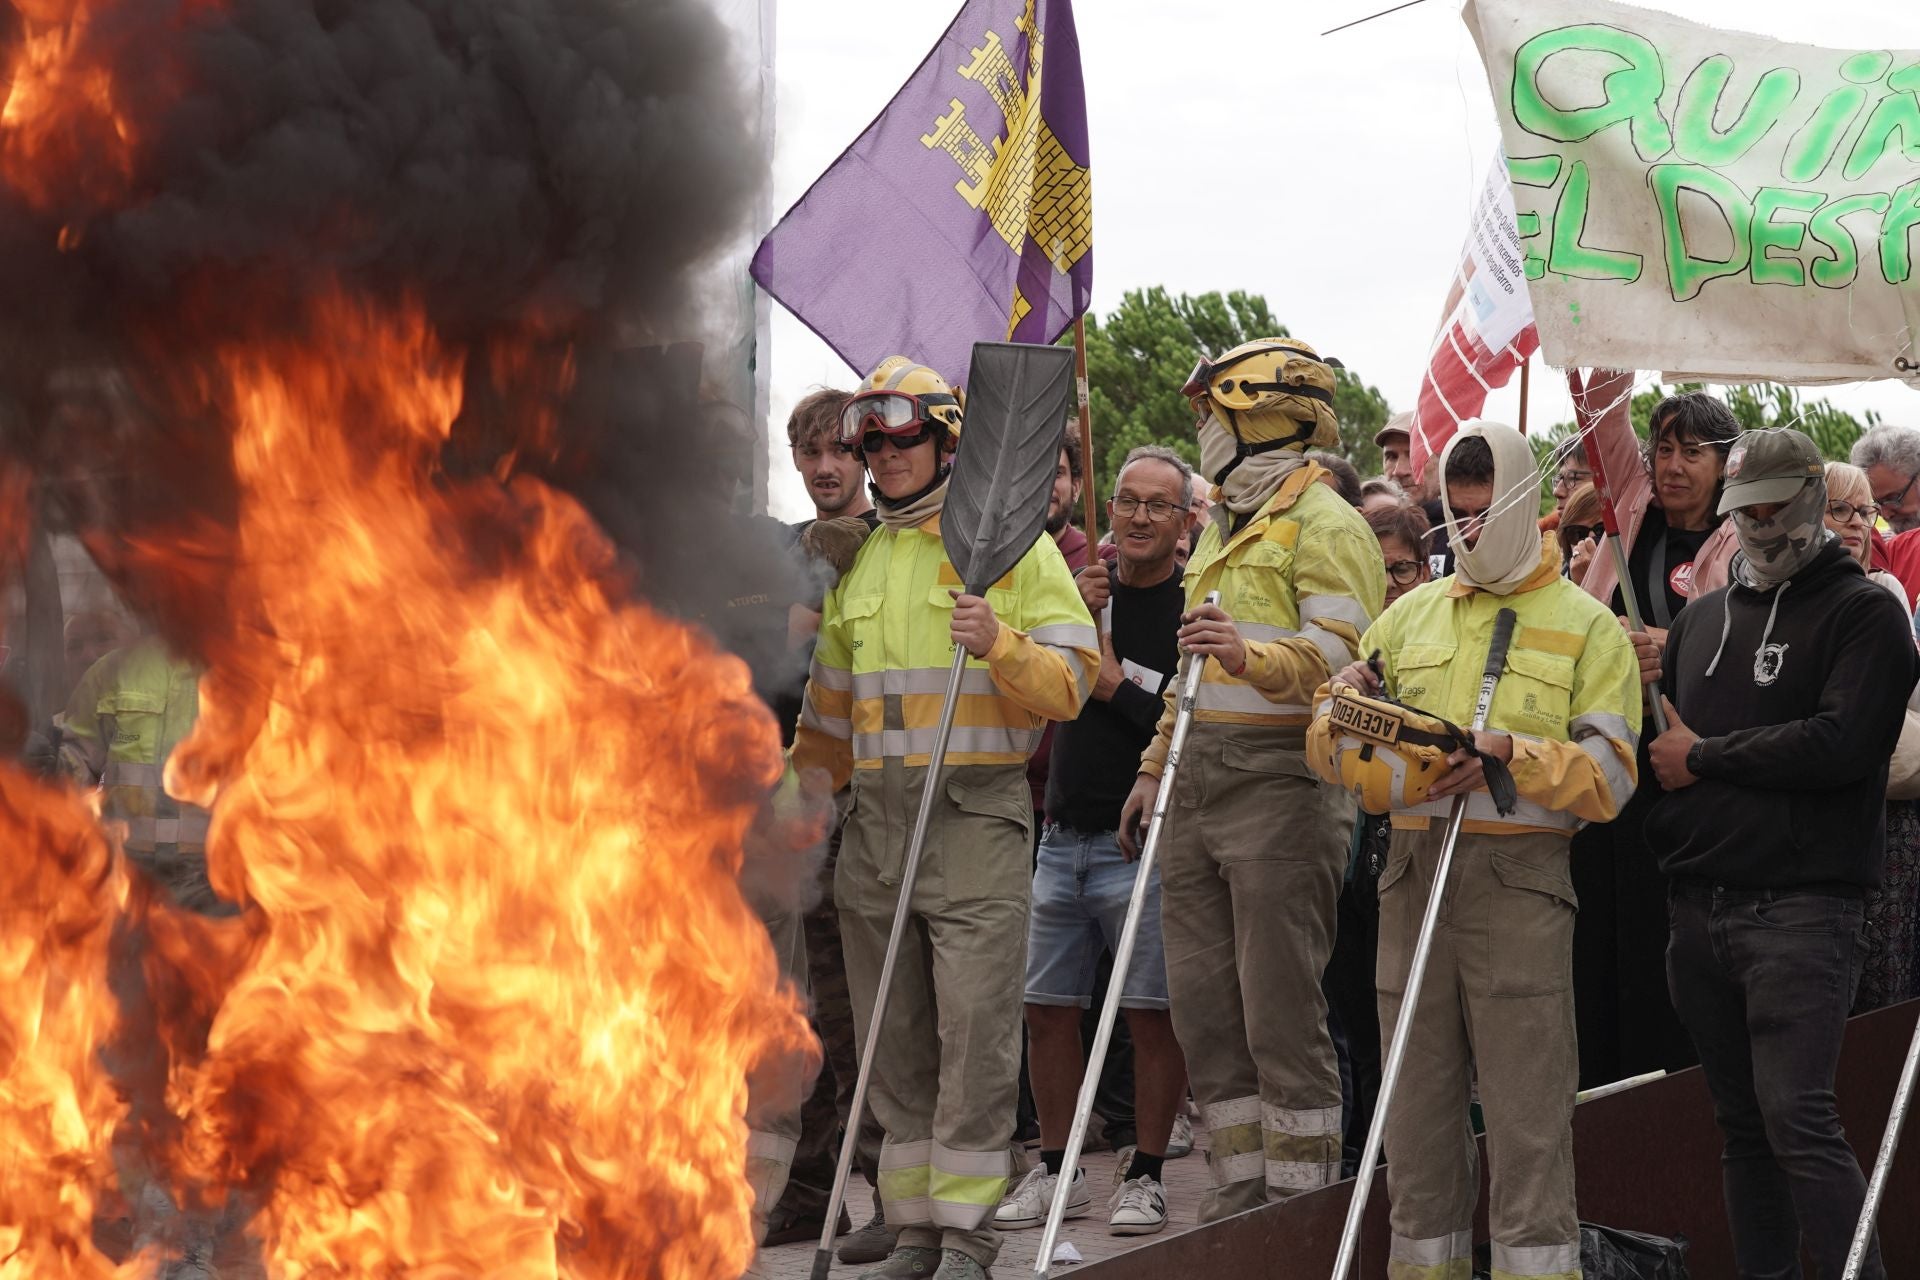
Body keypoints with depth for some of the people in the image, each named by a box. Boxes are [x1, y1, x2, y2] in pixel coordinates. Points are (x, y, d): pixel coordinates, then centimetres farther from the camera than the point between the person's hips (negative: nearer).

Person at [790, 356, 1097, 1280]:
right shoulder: (859, 563, 18)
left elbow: (1070, 680, -3)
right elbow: (830, 703, 26)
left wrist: (998, 645, -20)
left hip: (975, 814, -5)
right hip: (875, 816, 6)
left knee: (975, 1031, -8)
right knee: (895, 1039, 6)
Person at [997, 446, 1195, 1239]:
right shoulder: (1087, 590, 12)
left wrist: (1119, 682, -13)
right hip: (1064, 837, 6)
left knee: (1151, 1014, -3)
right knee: (1047, 1009, 9)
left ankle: (1145, 1175, 7)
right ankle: (1056, 1171, 21)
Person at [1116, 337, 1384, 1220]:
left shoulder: (1323, 524, -5)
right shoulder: (1223, 528, 25)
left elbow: (1342, 651, -19)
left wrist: (1252, 657, -35)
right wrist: (1156, 767, 26)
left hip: (1280, 781, -9)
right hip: (1199, 784, 9)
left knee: (1279, 1002, -7)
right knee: (1202, 998, 8)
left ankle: (1302, 1194, -1)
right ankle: (1243, 1180, 15)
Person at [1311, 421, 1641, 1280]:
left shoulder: (1586, 626, 7)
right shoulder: (1410, 614, 18)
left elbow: (1607, 775, -3)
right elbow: (1335, 757, 18)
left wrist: (1512, 752, -17)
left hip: (1518, 877, -4)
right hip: (1414, 872, 4)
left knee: (1526, 1104, -7)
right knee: (1419, 1098, 7)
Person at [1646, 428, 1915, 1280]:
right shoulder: (1703, 619, 19)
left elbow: (1842, 741, -15)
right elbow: (1657, 736, 22)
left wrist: (1704, 758, -9)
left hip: (1801, 909, -6)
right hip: (1699, 907, 6)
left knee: (1796, 1121, -15)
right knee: (1742, 1126, 9)